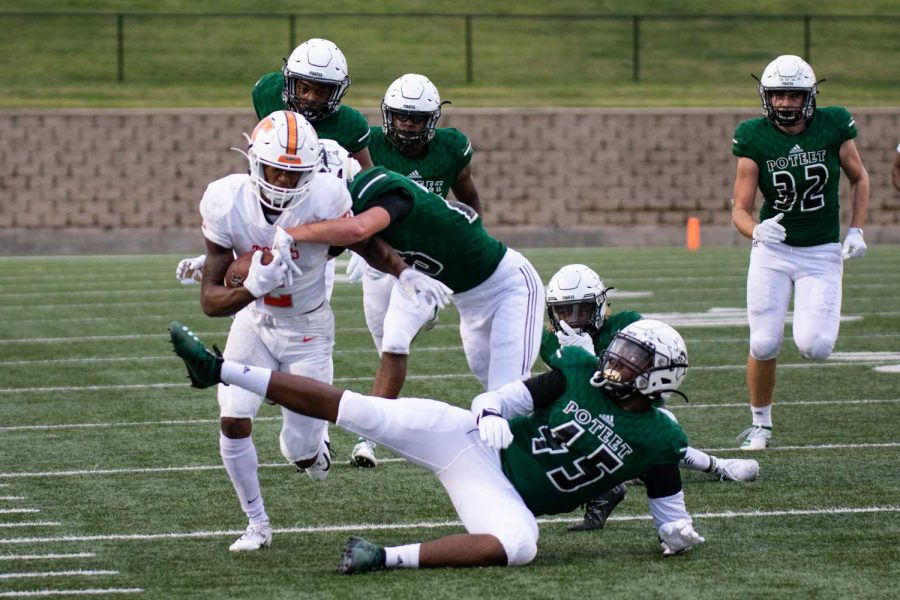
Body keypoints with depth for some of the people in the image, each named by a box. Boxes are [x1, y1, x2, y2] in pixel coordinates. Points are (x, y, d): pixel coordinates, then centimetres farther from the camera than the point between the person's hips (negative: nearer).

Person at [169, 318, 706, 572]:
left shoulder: (656, 443, -2)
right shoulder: (581, 375, 3)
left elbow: (671, 511, 5)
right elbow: (499, 398, 5)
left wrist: (679, 534, -14)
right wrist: (491, 416, -14)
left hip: (510, 500, -2)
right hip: (477, 442, 2)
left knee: (518, 544, -39)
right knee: (371, 413, -12)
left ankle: (389, 558, -40)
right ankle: (219, 370, -10)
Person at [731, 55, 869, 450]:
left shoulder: (833, 126, -8)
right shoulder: (755, 139, -10)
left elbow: (858, 178, 9)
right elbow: (740, 210, -10)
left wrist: (856, 231, -1)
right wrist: (756, 230, -32)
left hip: (821, 253, 0)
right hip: (772, 250, 0)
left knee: (813, 347, -14)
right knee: (764, 345, -5)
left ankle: (819, 324, 24)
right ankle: (760, 422, 19)